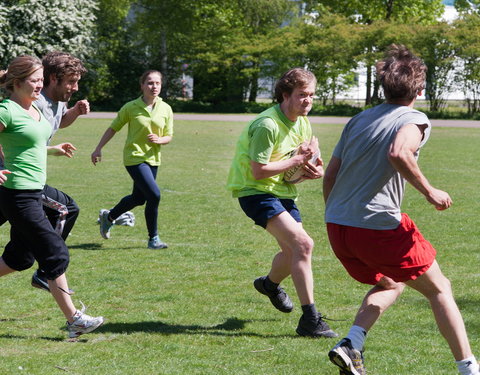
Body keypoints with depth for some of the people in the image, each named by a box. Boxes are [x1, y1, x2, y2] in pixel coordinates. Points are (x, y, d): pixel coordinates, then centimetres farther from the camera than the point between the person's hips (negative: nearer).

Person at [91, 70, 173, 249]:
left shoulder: (166, 109, 1)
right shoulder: (131, 107, -8)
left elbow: (169, 136, 7)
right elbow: (113, 128, 2)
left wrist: (159, 139, -16)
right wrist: (98, 148, 1)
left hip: (153, 159, 6)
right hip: (134, 157, -6)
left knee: (138, 198, 17)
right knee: (154, 194, -19)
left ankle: (108, 216, 44)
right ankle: (153, 239, -5)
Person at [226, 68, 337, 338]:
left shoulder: (303, 123, 6)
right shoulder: (267, 125, -22)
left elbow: (303, 162, 16)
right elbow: (258, 171, -23)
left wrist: (313, 170, -8)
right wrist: (298, 160, -20)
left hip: (283, 191, 9)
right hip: (256, 191, -9)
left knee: (294, 251, 18)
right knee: (303, 244, -23)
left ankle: (271, 284, 53)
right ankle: (310, 319, -22)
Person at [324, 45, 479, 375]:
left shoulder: (359, 120, 16)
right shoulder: (415, 119, -4)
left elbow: (330, 175, 15)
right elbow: (398, 153, -27)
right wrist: (429, 192, -16)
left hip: (337, 226, 7)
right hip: (379, 227, -7)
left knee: (390, 283, 29)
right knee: (439, 288, 12)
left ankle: (350, 346, 8)